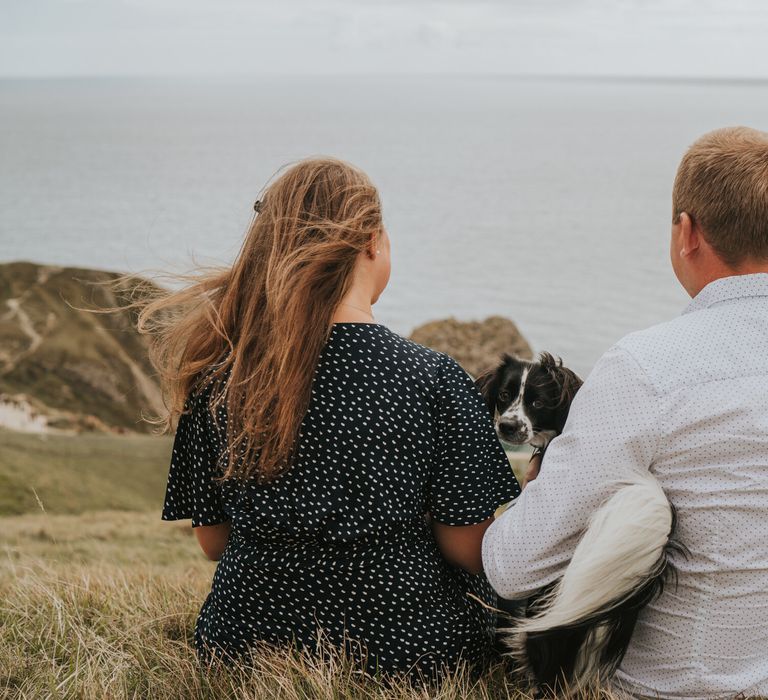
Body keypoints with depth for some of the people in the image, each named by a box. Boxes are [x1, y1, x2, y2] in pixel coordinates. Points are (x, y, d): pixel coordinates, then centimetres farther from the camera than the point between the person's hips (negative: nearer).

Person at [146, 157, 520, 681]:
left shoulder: (217, 376, -9)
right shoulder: (433, 378, -17)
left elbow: (213, 540, 1)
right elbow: (470, 550, -11)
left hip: (246, 641, 4)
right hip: (402, 648, -3)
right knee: (478, 583, 29)